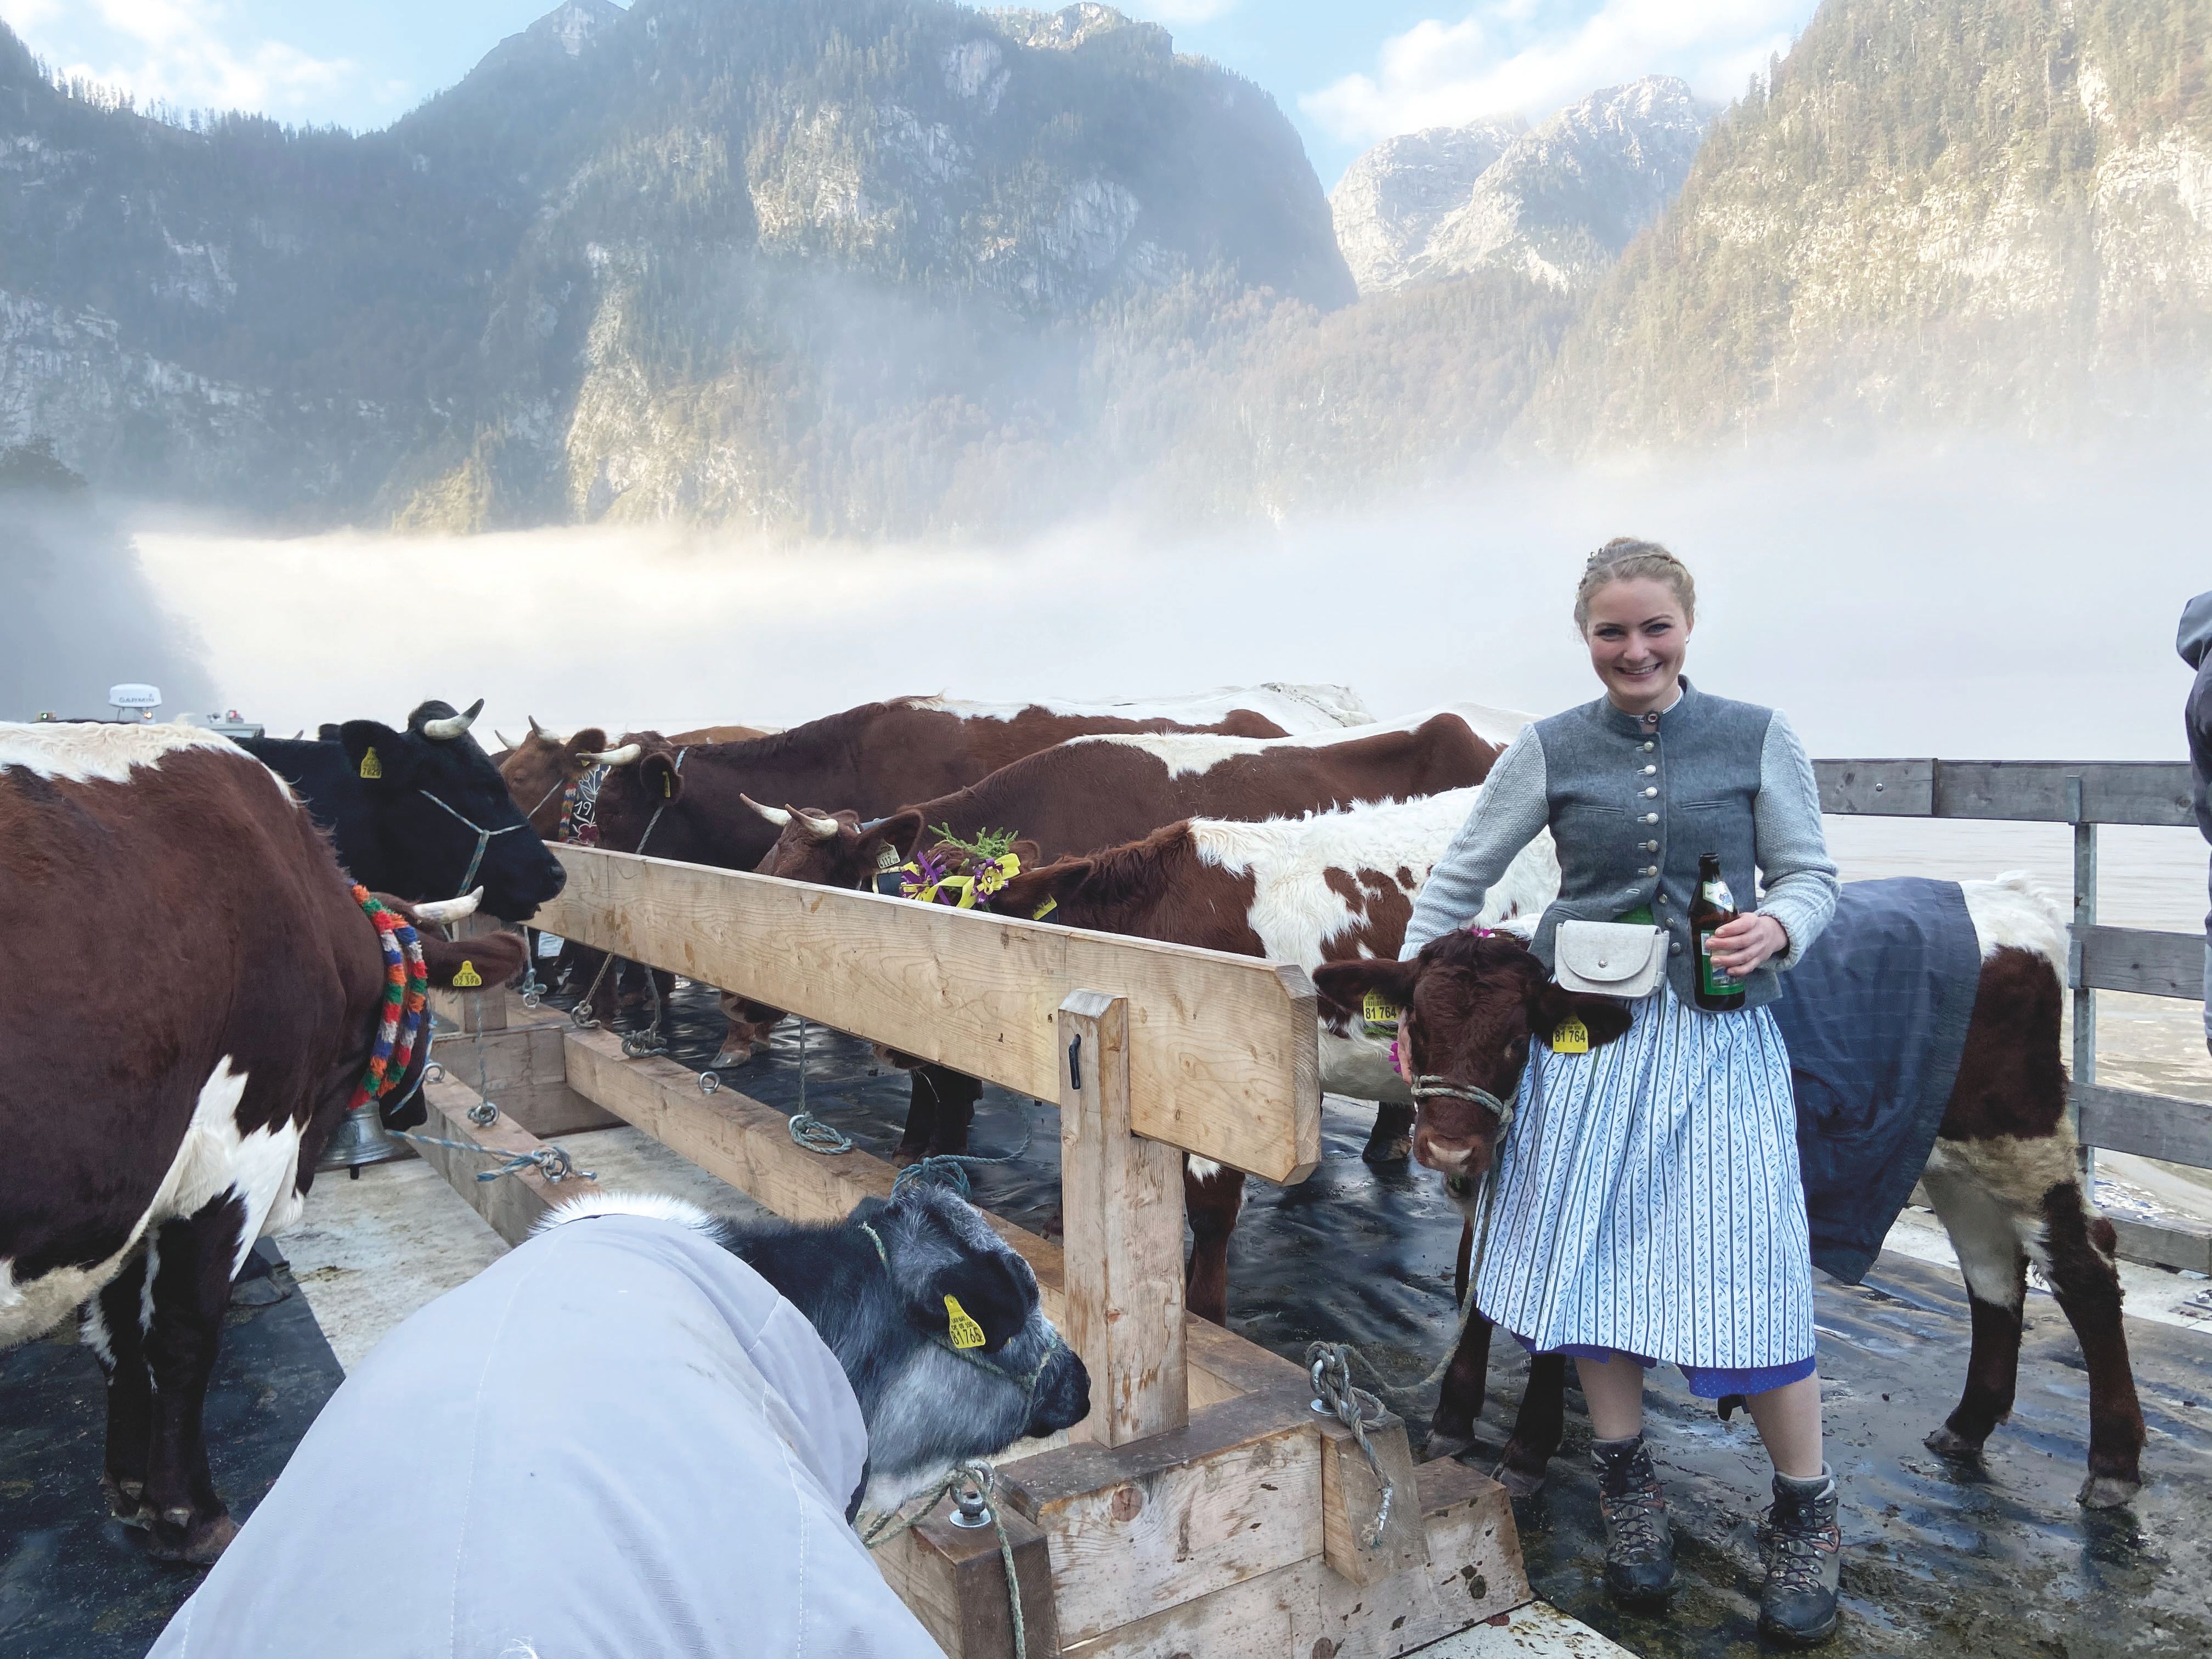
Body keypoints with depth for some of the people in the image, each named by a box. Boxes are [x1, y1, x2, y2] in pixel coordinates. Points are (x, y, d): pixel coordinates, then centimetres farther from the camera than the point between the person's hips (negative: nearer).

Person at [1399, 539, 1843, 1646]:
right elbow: (1460, 876, 8)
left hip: (1720, 1037, -1)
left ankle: (1804, 1514, 24)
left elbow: (1810, 875, 7)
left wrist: (1777, 927, -15)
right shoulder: (1551, 751, 1)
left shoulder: (1758, 740, 0)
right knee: (1588, 1255, 8)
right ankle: (1625, 1477, 31)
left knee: (1748, 1270, -1)